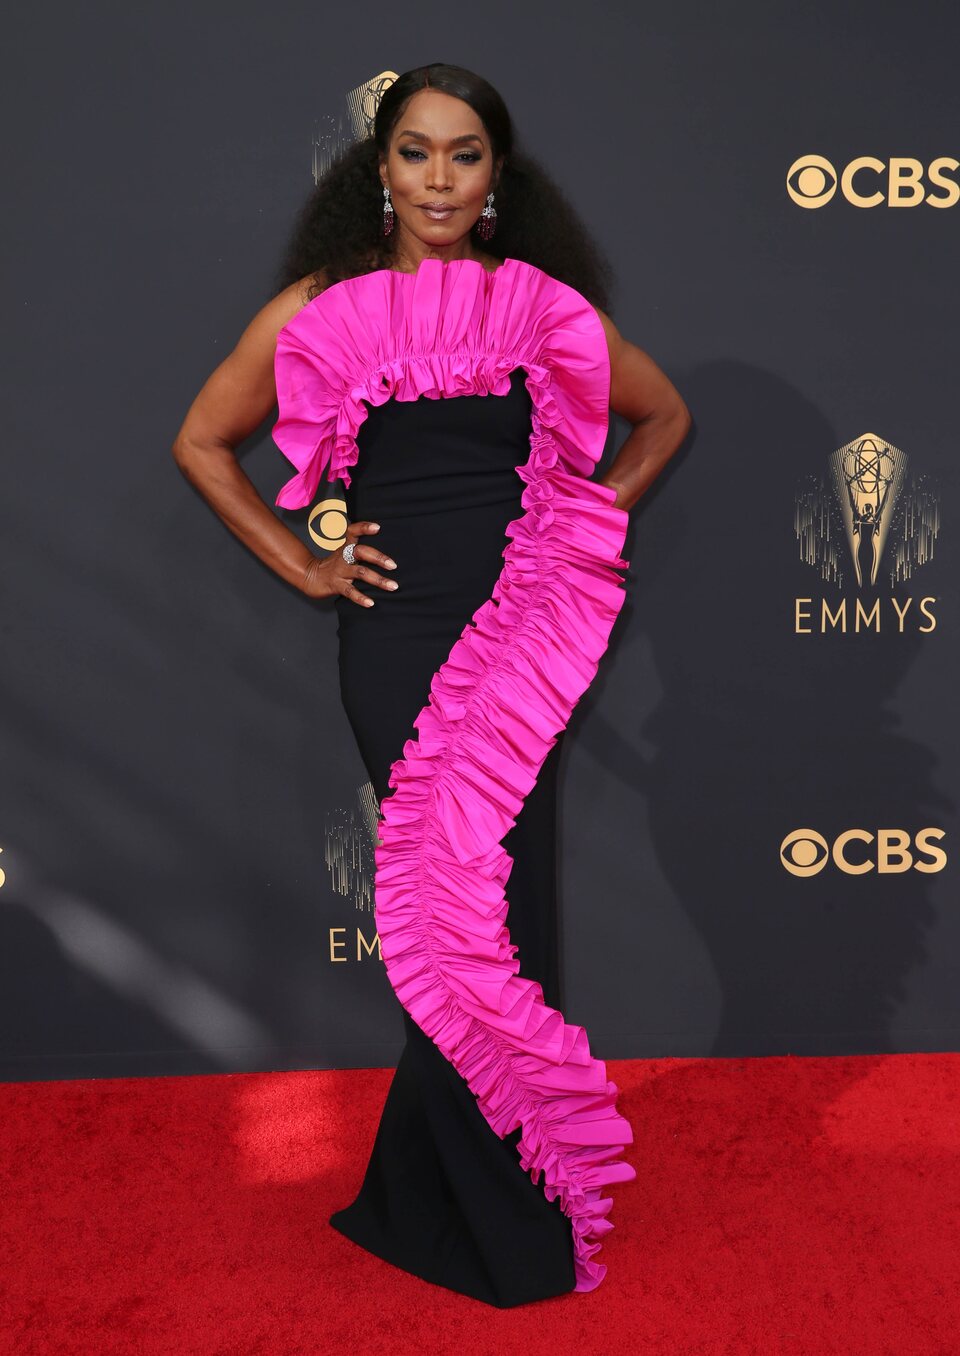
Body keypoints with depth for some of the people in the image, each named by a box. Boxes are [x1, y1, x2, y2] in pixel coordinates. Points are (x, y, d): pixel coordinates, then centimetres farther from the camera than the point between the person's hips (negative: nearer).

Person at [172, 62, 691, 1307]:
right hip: (398, 633, -1)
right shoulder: (321, 311, 4)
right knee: (478, 898, -1)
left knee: (486, 890, 0)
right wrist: (301, 564, 4)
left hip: (522, 631, 2)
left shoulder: (544, 307, 7)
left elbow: (665, 414, 20)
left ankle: (432, 1191, 24)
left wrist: (591, 520, 8)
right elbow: (202, 443, 12)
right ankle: (512, 1219, 19)